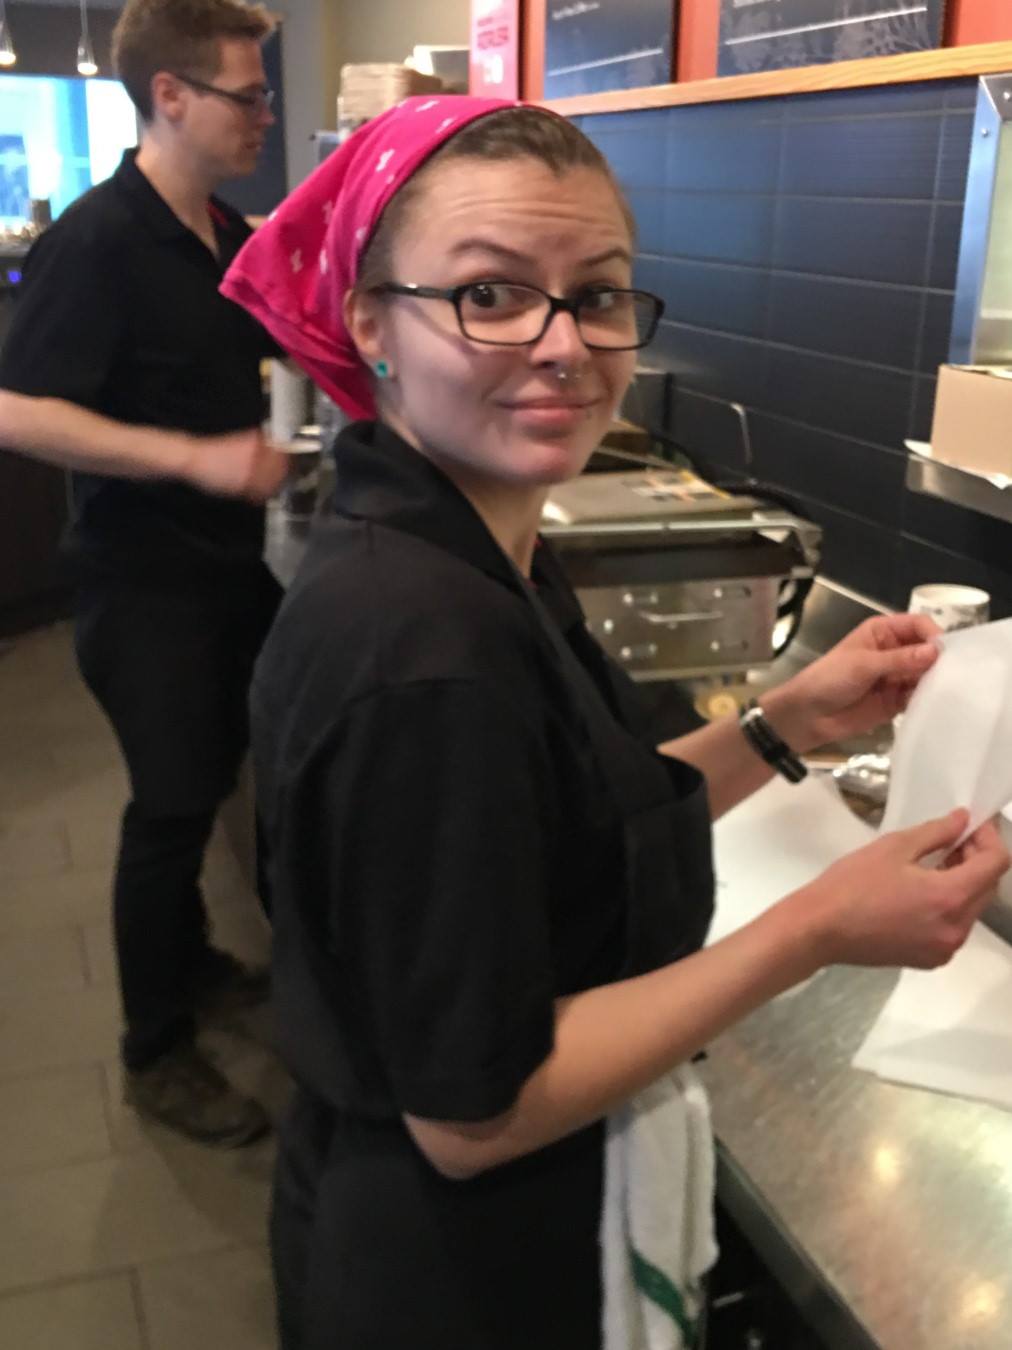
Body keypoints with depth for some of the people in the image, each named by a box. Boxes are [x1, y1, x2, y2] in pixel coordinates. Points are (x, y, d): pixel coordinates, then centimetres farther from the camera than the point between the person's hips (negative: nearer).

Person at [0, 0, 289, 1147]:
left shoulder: (234, 236, 7)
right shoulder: (97, 240, -17)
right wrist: (197, 458, -28)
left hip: (235, 561, 8)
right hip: (147, 579, -8)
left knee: (211, 779, 19)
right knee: (170, 804, -1)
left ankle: (187, 958, 41)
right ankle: (156, 1054, 17)